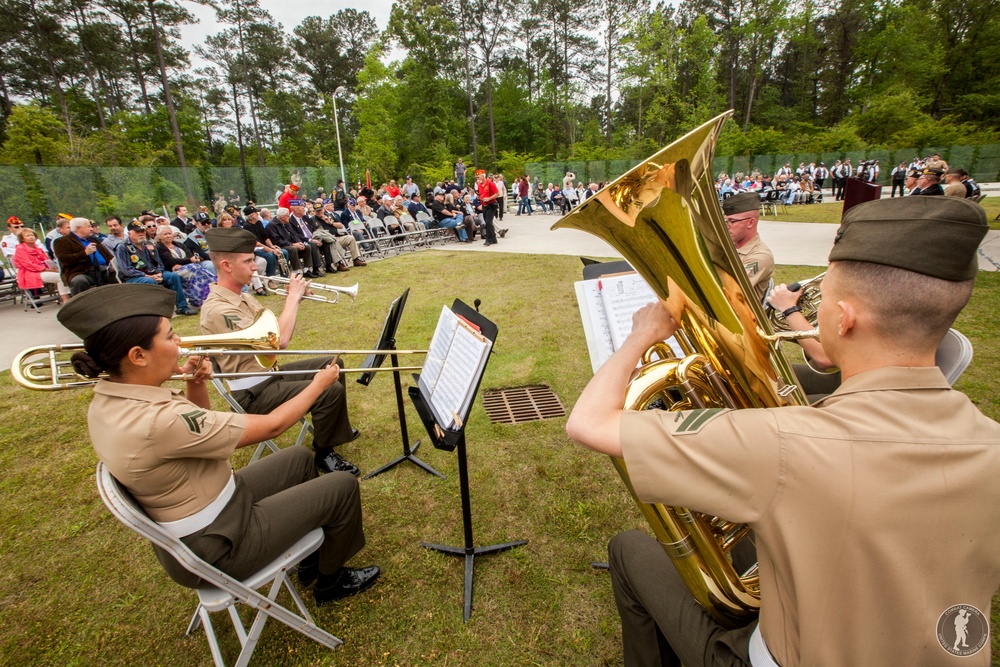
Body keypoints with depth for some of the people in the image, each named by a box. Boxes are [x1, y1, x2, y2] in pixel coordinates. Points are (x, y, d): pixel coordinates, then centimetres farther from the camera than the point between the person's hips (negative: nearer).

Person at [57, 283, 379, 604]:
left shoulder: (107, 400, -5)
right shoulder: (158, 420, -35)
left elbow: (202, 430, 8)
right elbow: (271, 426, -26)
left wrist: (195, 386, -10)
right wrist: (319, 385, -10)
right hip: (216, 546, -9)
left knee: (299, 458, 22)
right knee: (342, 486, -1)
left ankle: (313, 559, 36)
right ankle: (331, 580, 25)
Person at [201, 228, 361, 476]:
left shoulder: (241, 296, 7)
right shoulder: (217, 309, -26)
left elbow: (272, 327, 11)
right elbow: (278, 340, -32)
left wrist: (294, 298, -5)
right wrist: (293, 297, -20)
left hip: (270, 372, 10)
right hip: (254, 392, -10)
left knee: (332, 365, 16)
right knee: (331, 390, -23)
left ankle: (337, 429, 30)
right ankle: (324, 453, 1)